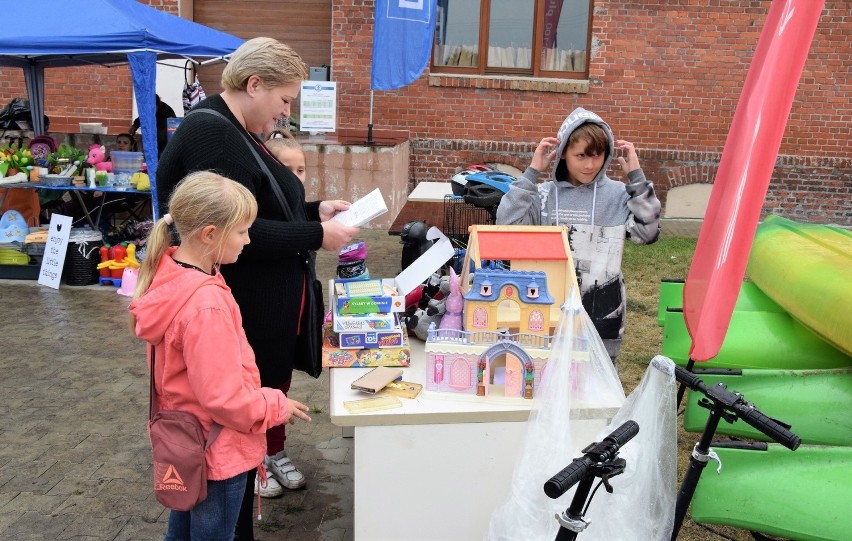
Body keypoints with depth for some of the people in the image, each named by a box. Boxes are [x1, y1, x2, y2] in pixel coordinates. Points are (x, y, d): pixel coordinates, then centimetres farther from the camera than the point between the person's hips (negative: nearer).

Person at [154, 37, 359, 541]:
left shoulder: (236, 131, 11)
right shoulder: (211, 135, -21)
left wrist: (315, 210, 6)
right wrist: (317, 236, -23)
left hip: (272, 302, 10)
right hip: (243, 310, -10)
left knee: (274, 380, 22)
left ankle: (272, 452, 42)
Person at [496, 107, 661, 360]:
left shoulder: (618, 195, 1)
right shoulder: (545, 195, 1)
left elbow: (647, 232, -10)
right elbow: (506, 225, -10)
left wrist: (636, 176, -10)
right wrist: (532, 172, -10)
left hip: (603, 314, 0)